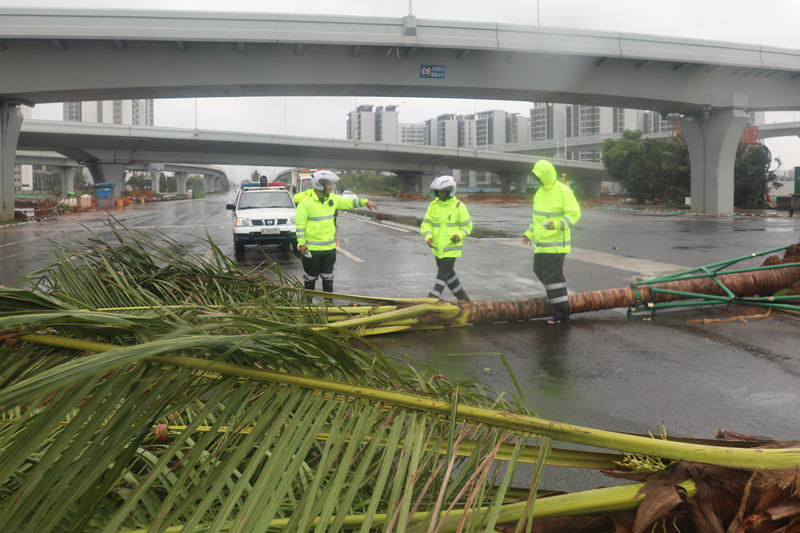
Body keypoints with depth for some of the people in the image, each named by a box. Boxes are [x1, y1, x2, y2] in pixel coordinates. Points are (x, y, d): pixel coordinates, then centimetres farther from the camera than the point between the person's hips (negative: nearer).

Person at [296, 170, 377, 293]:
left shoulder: (332, 199, 4)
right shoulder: (306, 202, -14)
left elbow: (348, 202, 19)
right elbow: (300, 224, -13)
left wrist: (365, 201, 12)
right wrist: (301, 243, -16)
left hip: (329, 247, 6)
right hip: (311, 249, -6)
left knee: (328, 278, 15)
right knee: (310, 278, 7)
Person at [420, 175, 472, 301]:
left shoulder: (458, 206, -10)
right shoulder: (433, 205, 0)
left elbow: (467, 225, -3)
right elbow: (426, 223, -1)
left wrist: (459, 235, -22)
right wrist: (428, 236, -19)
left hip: (451, 248, -5)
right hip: (437, 247, 5)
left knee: (443, 275, -5)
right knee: (448, 273, 15)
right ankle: (463, 298, 31)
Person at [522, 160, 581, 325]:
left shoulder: (563, 192, -16)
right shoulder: (540, 192, 10)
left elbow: (574, 214, -18)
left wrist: (556, 225, -32)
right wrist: (529, 233, 14)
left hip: (557, 242, -9)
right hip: (542, 241, 9)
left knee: (553, 275, -11)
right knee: (539, 270, 18)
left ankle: (562, 313, -6)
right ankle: (559, 296, 39)